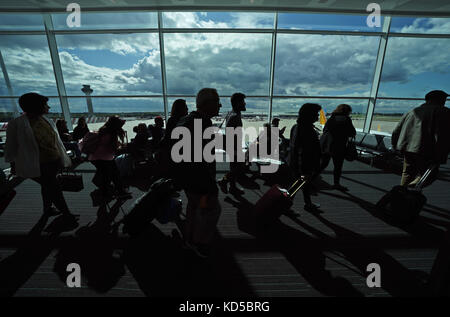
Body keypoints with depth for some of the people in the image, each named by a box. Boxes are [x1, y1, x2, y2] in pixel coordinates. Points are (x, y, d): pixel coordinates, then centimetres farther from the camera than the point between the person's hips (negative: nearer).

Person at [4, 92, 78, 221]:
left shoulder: (47, 121, 3)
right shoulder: (17, 124, -13)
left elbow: (56, 141, 11)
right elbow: (11, 146, -3)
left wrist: (63, 158, 14)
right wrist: (13, 164, 5)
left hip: (55, 161, 6)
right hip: (37, 166, -6)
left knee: (48, 187, 22)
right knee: (55, 189, -5)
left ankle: (48, 209, 40)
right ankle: (66, 213, 10)